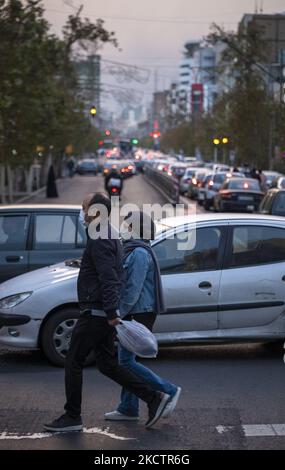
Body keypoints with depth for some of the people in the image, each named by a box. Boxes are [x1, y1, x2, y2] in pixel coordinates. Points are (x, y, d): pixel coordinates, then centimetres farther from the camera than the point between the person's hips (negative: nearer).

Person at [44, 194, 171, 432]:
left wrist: (111, 313, -26)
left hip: (95, 314, -10)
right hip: (104, 314, 10)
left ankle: (72, 417, 8)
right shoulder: (111, 238, 17)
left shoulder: (100, 241, -16)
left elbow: (108, 280, -24)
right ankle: (154, 398, 9)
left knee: (73, 362, 0)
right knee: (108, 364, 12)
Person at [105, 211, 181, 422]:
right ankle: (128, 409, 14)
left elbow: (133, 289, -22)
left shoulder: (139, 253, -16)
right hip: (134, 314, 10)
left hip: (139, 314, -10)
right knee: (126, 360, 10)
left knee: (126, 361, -9)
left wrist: (119, 314, -19)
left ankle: (169, 391, -2)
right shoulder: (133, 251, 16)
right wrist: (120, 313, 17)